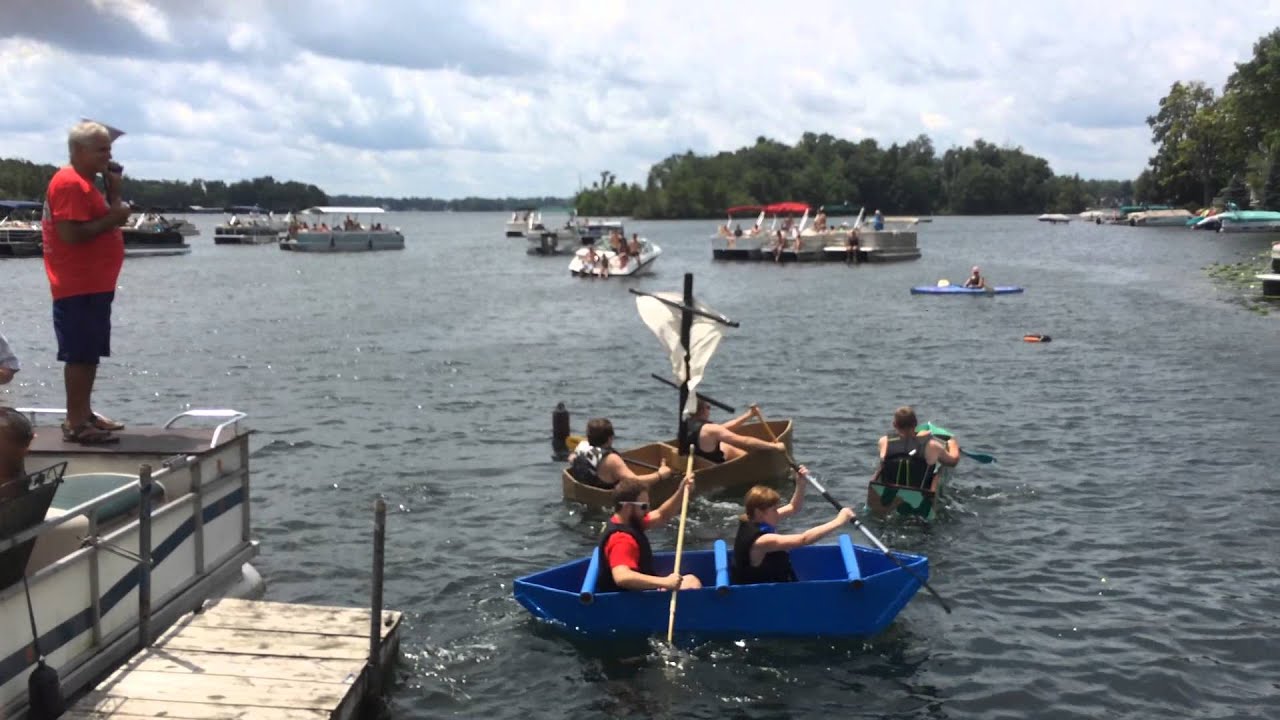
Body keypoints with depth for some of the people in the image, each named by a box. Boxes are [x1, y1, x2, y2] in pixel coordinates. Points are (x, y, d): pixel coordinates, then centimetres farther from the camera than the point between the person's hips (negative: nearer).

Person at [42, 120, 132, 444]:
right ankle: (76, 423, -4)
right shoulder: (70, 183, -14)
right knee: (80, 354, -8)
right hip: (79, 288, -10)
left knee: (90, 354, 15)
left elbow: (100, 222, 17)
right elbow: (71, 234, -23)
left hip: (94, 285, 10)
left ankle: (83, 415, 23)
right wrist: (113, 219, -17)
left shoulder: (84, 183, 18)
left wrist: (114, 191, 7)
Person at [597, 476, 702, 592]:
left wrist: (682, 492, -3)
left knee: (692, 581, 19)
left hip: (641, 590, 11)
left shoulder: (627, 522, 3)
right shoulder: (622, 540, -28)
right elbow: (621, 577, -44)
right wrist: (665, 582, -48)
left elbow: (661, 515, 14)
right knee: (693, 585, -16)